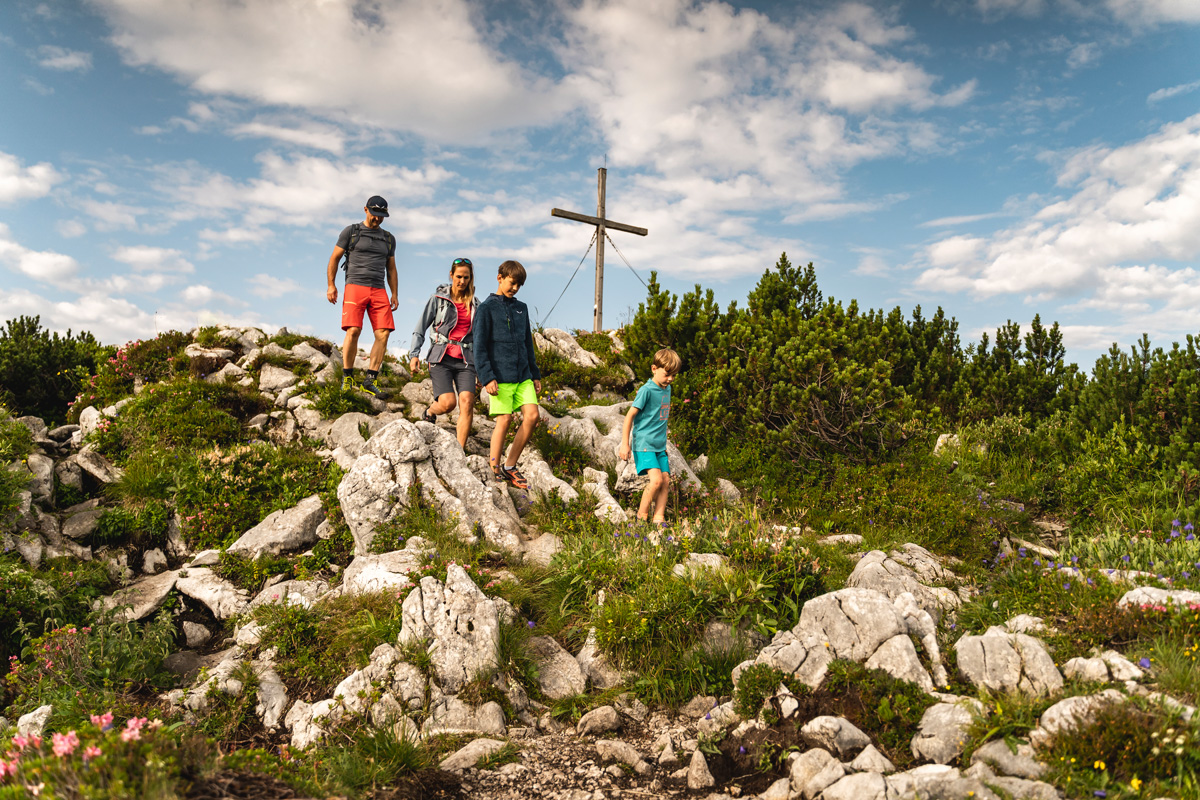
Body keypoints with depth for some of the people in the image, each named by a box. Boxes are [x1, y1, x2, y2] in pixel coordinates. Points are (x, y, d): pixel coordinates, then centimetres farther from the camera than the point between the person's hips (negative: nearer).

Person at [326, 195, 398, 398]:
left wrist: (395, 294, 14)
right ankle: (347, 377, -5)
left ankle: (369, 380, -7)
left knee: (383, 334, -11)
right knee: (353, 331, -18)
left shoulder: (389, 238, 21)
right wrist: (331, 285, -1)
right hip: (355, 287, -3)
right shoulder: (351, 231, 9)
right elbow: (334, 258, 9)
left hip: (378, 291, 4)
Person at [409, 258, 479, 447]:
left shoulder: (474, 304, 14)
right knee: (448, 402, -18)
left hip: (465, 360, 3)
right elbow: (421, 328, 6)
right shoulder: (438, 298, 5)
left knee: (467, 402, -17)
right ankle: (430, 414, 19)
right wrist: (414, 354, -4)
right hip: (441, 358, -2)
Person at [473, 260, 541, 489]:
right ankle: (494, 470, 7)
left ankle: (510, 466, 7)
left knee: (532, 415, -6)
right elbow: (479, 347, -5)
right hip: (500, 376, -6)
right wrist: (487, 377, -14)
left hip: (523, 376, 6)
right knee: (504, 420, -8)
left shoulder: (521, 308, 17)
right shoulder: (486, 308, 0)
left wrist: (535, 375, 21)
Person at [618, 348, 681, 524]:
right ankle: (641, 515, -3)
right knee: (656, 479, -18)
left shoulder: (667, 389, 11)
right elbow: (630, 416, -12)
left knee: (666, 480, 1)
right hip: (644, 444, -8)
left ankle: (658, 518, 7)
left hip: (659, 446, 8)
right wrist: (625, 444, -14)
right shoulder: (646, 390, -14)